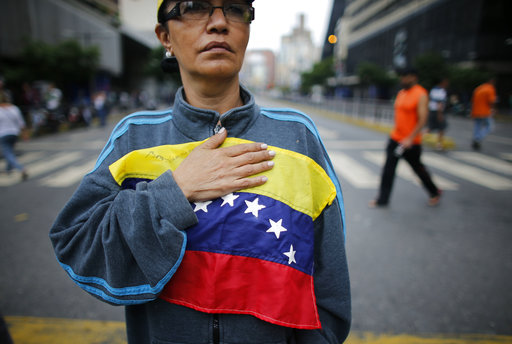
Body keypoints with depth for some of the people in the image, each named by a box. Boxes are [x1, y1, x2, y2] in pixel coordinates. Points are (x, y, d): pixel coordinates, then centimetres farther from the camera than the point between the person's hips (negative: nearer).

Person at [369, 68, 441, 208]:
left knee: (418, 168, 10)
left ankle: (435, 193, 35)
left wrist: (410, 139, -26)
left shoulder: (421, 95, -13)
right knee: (388, 169, 3)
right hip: (395, 138, 6)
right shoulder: (401, 93, 9)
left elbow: (422, 120, -19)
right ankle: (383, 199, 11)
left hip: (411, 142, -6)